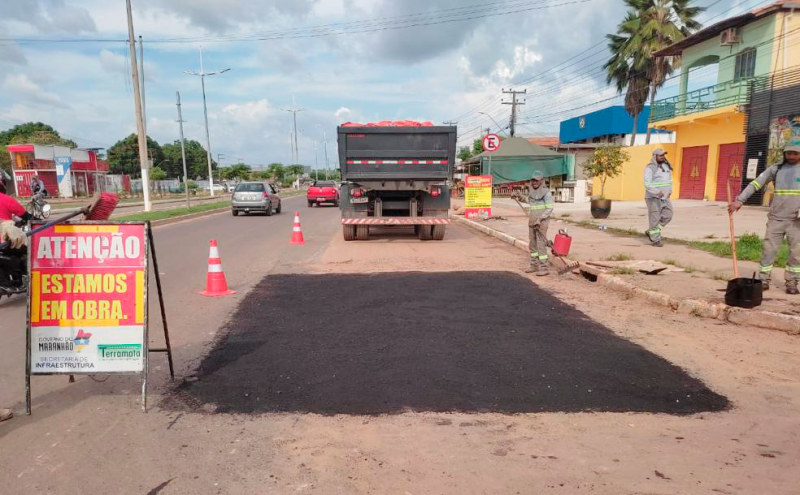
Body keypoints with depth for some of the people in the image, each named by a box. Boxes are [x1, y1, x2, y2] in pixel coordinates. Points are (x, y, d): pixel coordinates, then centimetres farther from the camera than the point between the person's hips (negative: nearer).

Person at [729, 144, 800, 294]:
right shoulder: (776, 169, 6)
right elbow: (755, 184, 1)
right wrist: (740, 200, -11)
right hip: (776, 218, 1)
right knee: (768, 249, 1)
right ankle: (764, 280, 8)